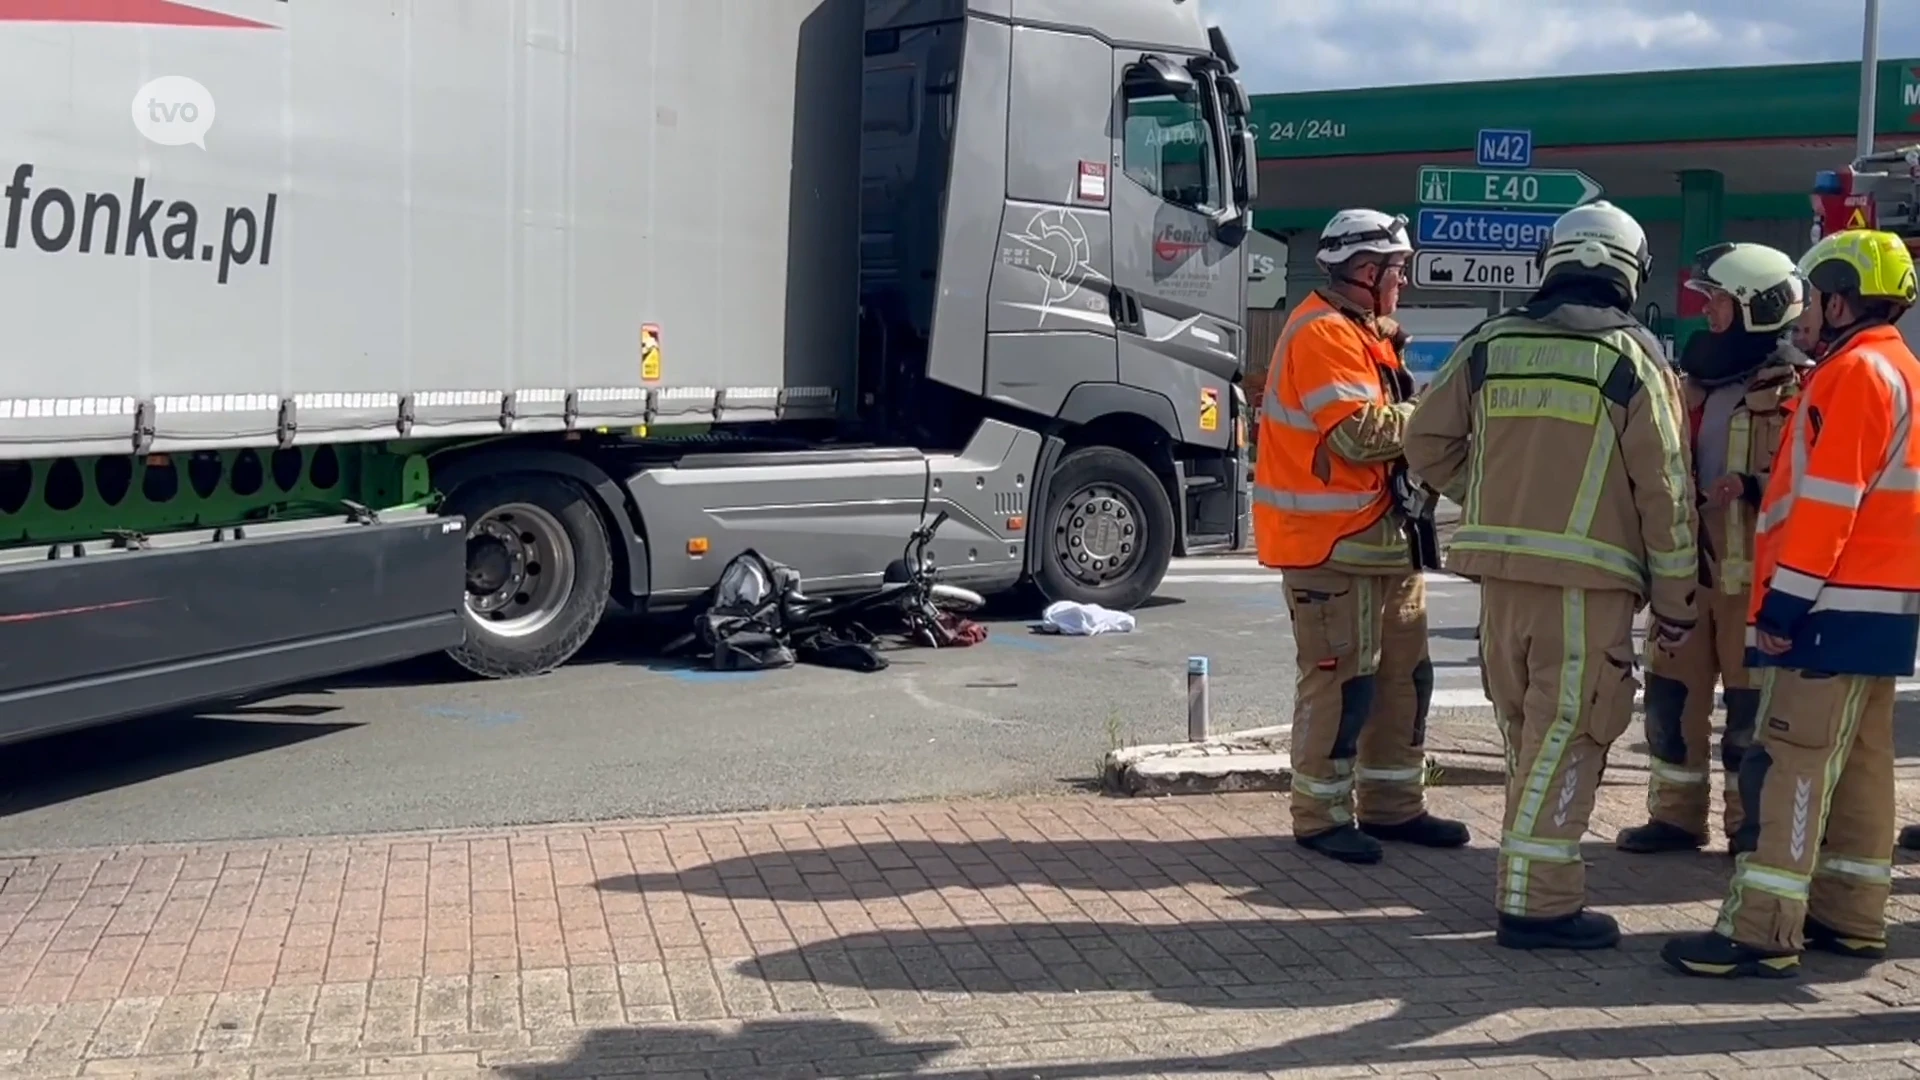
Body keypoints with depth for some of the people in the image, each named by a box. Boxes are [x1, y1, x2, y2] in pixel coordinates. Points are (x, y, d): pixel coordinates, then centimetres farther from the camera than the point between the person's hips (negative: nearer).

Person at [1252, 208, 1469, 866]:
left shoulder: (1366, 333, 20)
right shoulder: (1324, 334, -14)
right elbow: (1362, 431, -23)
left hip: (1383, 536, 11)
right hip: (1332, 540, -11)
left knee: (1405, 674, 14)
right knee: (1342, 680, -6)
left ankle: (1392, 805, 25)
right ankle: (1321, 816, 5)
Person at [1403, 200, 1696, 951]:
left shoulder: (1490, 344, 7)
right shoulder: (1632, 357, -4)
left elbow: (1427, 444, 7)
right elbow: (1664, 489, -3)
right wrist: (1675, 602, 3)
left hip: (1501, 567, 5)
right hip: (1589, 578, -4)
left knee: (1527, 728, 17)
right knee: (1565, 734, 0)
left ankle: (1528, 879, 28)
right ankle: (1538, 902, 0)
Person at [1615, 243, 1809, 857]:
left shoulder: (1795, 388, -8)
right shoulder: (1695, 381, 14)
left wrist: (1754, 485, -27)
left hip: (1754, 572, -6)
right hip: (1687, 563, 7)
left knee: (1752, 703, 2)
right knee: (1672, 692, 9)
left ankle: (1750, 823, 14)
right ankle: (1675, 813, 21)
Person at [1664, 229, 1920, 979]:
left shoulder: (1855, 371, -13)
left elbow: (1827, 502, -20)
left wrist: (1786, 601, -18)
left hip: (1838, 603, -10)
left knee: (1793, 763, -10)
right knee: (1857, 764, 13)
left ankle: (1763, 932, -10)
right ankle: (1851, 917, 19)